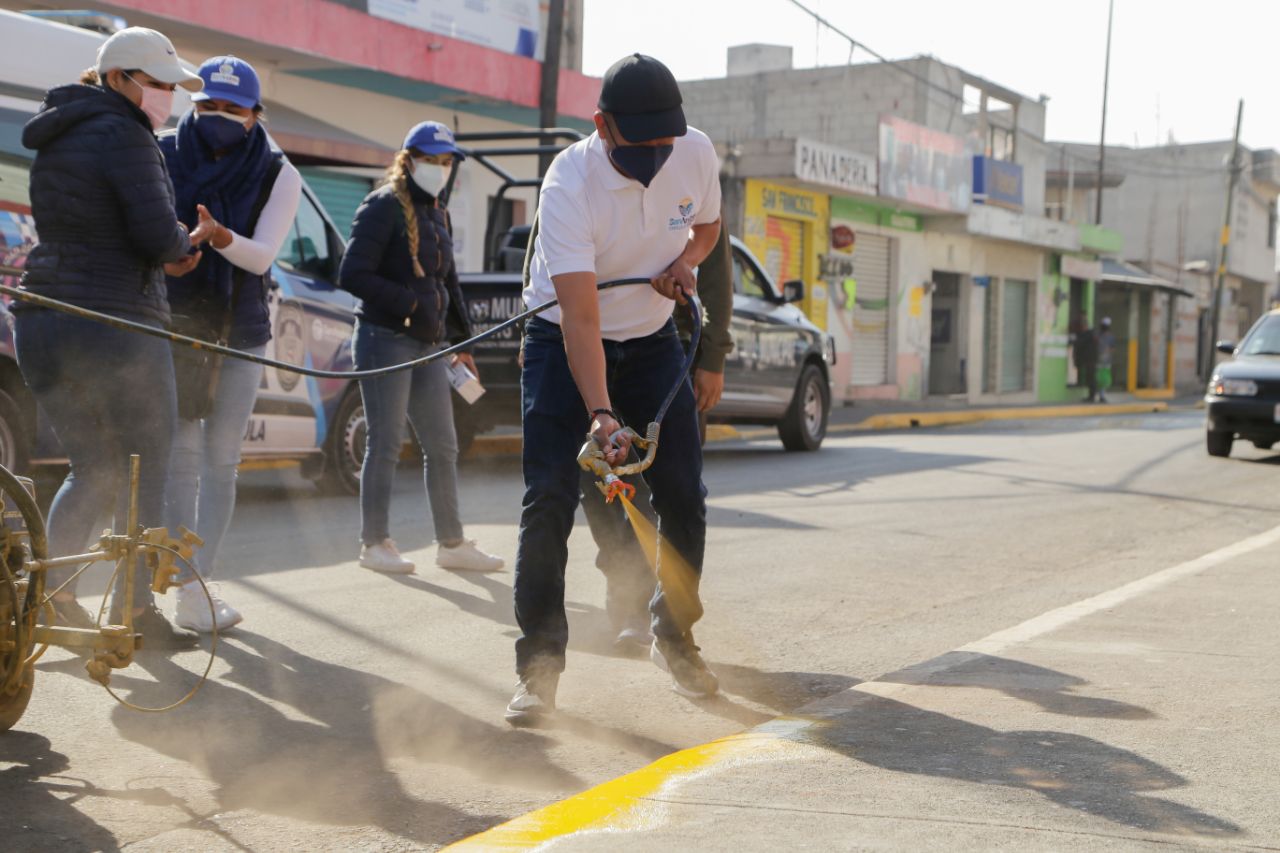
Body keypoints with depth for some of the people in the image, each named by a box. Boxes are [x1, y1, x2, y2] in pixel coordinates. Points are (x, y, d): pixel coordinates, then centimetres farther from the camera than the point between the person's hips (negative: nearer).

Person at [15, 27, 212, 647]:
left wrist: (169, 250, 7)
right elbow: (158, 236, -18)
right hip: (115, 324, -8)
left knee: (91, 470, 18)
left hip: (38, 325, 8)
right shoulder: (122, 135, -10)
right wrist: (186, 243, 4)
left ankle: (51, 592, 6)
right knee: (145, 469, 6)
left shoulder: (54, 142, 18)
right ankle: (135, 607, 9)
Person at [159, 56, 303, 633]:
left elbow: (262, 256, -11)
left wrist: (222, 239, -32)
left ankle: (196, 582, 10)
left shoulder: (277, 175, -1)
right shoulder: (164, 157, -2)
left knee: (221, 464, 3)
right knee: (182, 457, -7)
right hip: (171, 325, -2)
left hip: (240, 332, 2)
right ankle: (189, 588, -5)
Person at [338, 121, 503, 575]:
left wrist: (461, 341, 20)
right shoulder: (384, 206, -8)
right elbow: (353, 275, -15)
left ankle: (452, 543, 16)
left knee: (443, 447, 9)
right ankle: (374, 543, 7)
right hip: (385, 338, -8)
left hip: (427, 344, 8)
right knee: (386, 443, -3)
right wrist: (409, 303, -16)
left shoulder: (437, 215, 17)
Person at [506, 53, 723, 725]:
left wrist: (686, 260, -13)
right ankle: (539, 667, -5)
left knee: (684, 497, 0)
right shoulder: (569, 183, -28)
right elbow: (580, 316, -34)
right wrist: (600, 413, -44)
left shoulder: (696, 153, -12)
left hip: (652, 339, 4)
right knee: (549, 499, -13)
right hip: (563, 341, -4)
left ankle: (675, 635, 21)